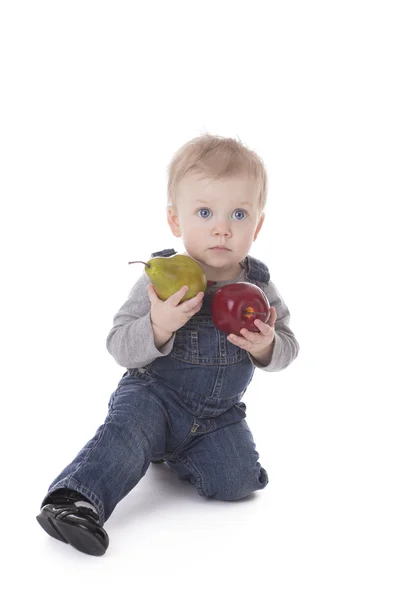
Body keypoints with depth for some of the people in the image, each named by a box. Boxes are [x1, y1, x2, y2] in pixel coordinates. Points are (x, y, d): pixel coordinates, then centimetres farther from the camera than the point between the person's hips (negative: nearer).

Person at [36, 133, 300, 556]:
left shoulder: (258, 287, -6)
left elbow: (287, 347, 2)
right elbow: (119, 347, -16)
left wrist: (267, 347, -23)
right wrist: (158, 327, -36)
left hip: (218, 413, 4)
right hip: (153, 394, -3)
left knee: (237, 481, -11)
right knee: (124, 432, -31)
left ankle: (172, 453, 13)